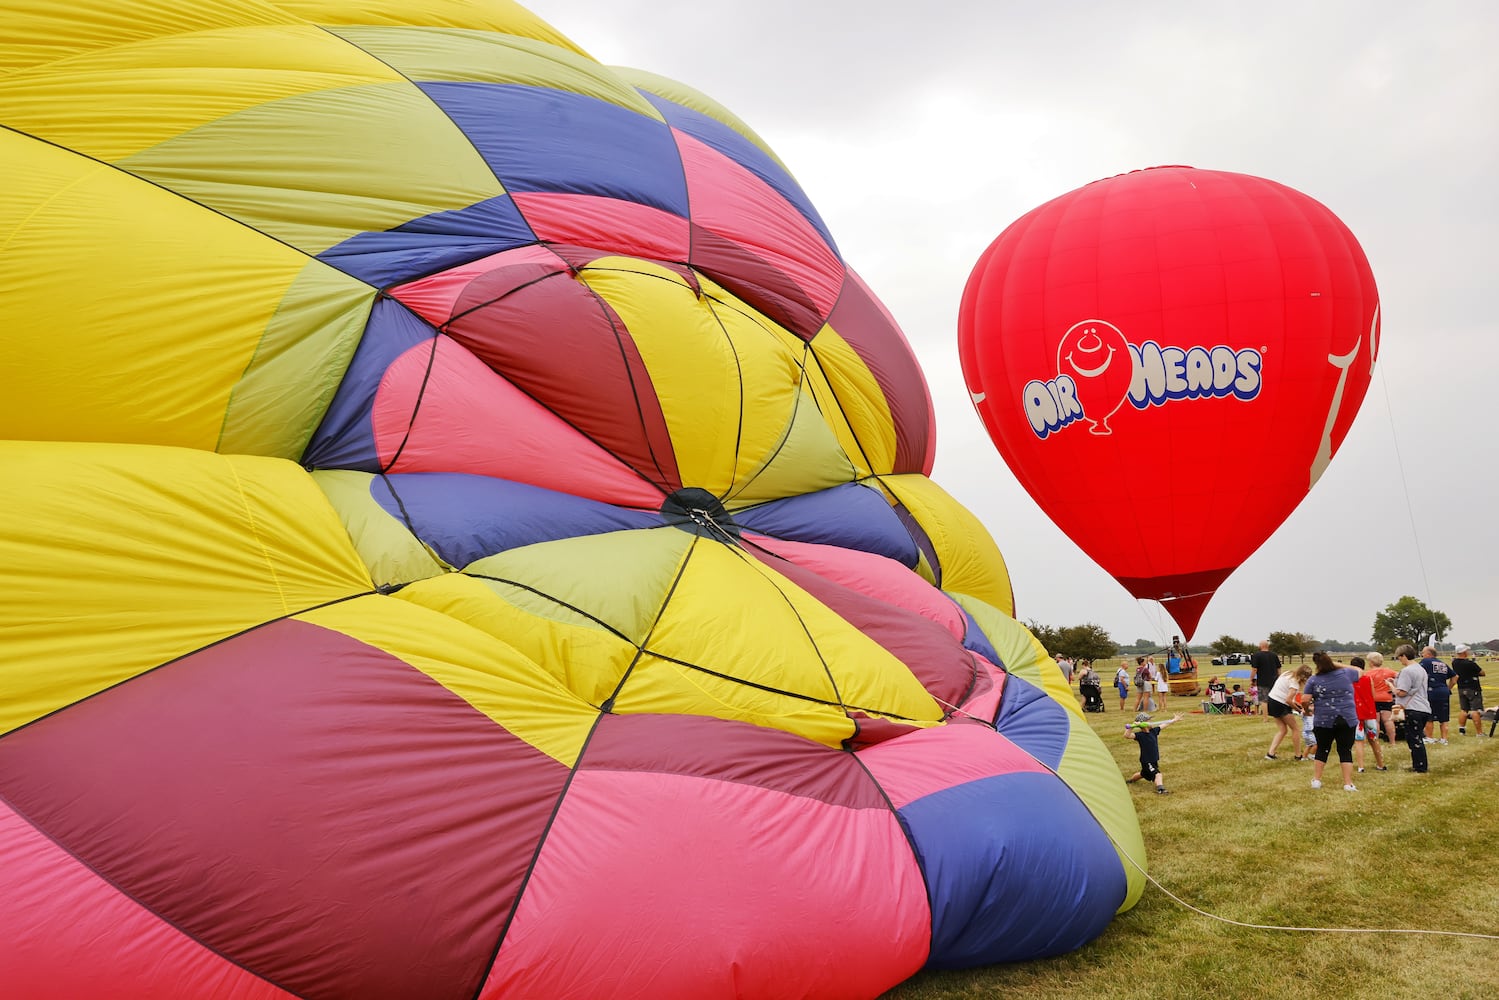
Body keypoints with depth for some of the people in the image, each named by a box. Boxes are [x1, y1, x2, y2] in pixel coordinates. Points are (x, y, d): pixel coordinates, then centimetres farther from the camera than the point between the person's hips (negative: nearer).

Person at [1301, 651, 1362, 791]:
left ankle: (1316, 780, 18)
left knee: (1322, 750, 13)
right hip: (1347, 719, 0)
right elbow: (1359, 671, 23)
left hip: (1323, 721, 0)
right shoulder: (1345, 674, 1)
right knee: (1345, 751, 6)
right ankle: (1348, 783, 4)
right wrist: (1338, 664, 22)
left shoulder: (1313, 680, -4)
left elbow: (1304, 700, -6)